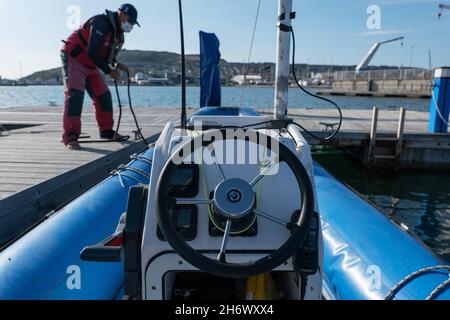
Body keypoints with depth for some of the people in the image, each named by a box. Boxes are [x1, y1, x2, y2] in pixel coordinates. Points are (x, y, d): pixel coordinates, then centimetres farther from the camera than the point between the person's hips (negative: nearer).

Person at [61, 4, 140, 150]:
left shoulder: (117, 31, 6)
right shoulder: (101, 23, -23)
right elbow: (92, 53, -30)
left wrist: (117, 64, -2)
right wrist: (109, 71, -23)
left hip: (90, 65, 9)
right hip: (74, 59, -9)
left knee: (103, 95, 8)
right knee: (75, 94, -20)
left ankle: (106, 131, 19)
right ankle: (70, 136, -22)